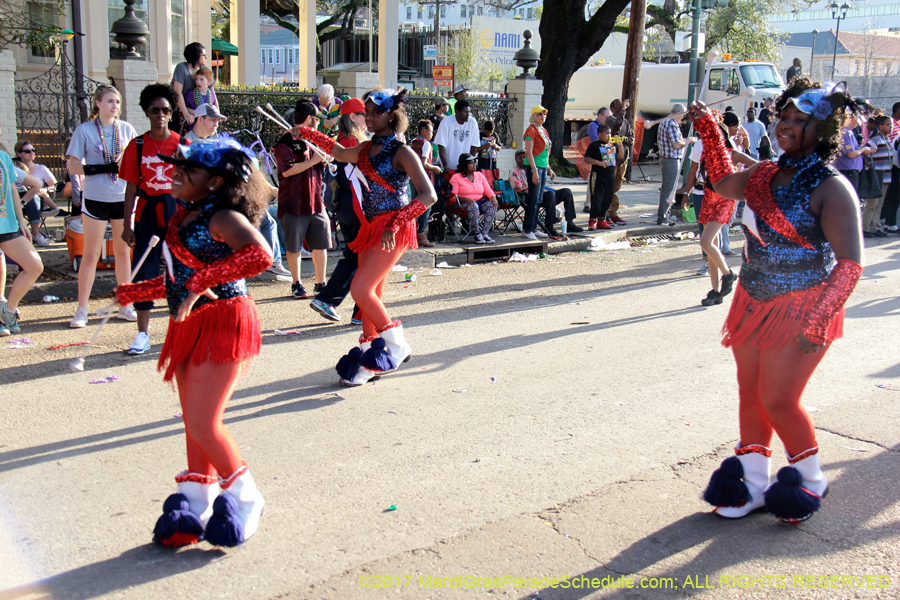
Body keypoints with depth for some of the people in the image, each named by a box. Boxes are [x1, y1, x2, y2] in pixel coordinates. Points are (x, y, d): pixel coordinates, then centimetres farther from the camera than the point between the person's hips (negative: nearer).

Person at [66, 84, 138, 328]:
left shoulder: (126, 129, 7)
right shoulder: (84, 130, -2)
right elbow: (73, 166, -5)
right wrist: (105, 168, -16)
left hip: (124, 198, 3)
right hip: (95, 199, -3)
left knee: (123, 252, 8)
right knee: (90, 255, 0)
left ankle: (124, 306, 17)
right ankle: (81, 309, 7)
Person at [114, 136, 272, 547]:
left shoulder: (222, 217, -15)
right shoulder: (184, 216, 12)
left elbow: (259, 255, -34)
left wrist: (200, 283, -32)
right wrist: (137, 292, 32)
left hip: (223, 323, -9)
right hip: (190, 326, 9)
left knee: (203, 424, -9)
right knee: (194, 424, 13)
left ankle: (245, 498, 12)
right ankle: (197, 505, 24)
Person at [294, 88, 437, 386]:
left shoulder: (401, 153, -11)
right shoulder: (366, 149, 12)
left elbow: (427, 195, -21)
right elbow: (339, 152, 34)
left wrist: (395, 224, -29)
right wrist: (306, 133, 32)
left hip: (394, 231, -7)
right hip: (370, 228, 7)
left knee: (360, 289, -15)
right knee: (371, 296, 8)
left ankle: (397, 344, -1)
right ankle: (369, 357, 15)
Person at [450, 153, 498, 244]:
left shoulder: (479, 175, 17)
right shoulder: (456, 177, 1)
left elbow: (488, 190, 12)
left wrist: (493, 197, -11)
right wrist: (465, 199, -27)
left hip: (480, 201, 5)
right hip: (464, 203, -5)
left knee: (492, 206, -26)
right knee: (473, 206, -38)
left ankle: (484, 233, -26)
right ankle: (477, 234, -29)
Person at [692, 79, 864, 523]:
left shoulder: (831, 189, -14)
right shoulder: (767, 174, 6)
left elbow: (850, 263, -18)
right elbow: (723, 183, 27)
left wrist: (816, 323, -25)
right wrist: (709, 131, 17)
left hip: (800, 310, -7)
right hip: (754, 302, 7)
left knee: (778, 400, -5)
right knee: (750, 394, 11)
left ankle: (811, 481, 21)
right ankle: (753, 486, 26)